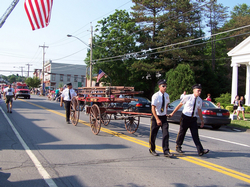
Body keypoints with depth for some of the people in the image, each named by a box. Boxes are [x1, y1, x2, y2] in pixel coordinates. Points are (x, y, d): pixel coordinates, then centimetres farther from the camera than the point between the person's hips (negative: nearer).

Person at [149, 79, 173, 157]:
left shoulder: (166, 95, 2)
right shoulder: (155, 96, -16)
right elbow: (153, 108, -19)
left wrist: (165, 112, 11)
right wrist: (157, 119, -24)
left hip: (164, 117, 4)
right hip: (156, 116, -4)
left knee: (166, 134, -4)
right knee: (153, 134, 6)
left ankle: (166, 151, 1)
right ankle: (152, 150, 26)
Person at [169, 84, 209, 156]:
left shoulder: (200, 100, 4)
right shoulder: (188, 97, -9)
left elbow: (199, 110, 15)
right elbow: (180, 105, -2)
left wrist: (202, 120, 19)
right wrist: (173, 113, 1)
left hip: (193, 118, 3)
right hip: (185, 117, -3)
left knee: (195, 134, -3)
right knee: (182, 132, 9)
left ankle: (200, 151, -8)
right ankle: (178, 147, 28)